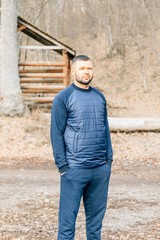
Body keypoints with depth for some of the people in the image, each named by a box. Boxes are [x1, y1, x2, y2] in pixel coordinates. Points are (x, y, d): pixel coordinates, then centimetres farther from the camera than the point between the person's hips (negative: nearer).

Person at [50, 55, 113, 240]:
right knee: (68, 217, -3)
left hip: (101, 169, 5)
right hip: (75, 169, -5)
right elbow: (56, 134, -6)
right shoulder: (63, 98, -3)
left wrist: (109, 159, 10)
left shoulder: (99, 97, 13)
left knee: (96, 215, 10)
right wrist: (62, 166, -10)